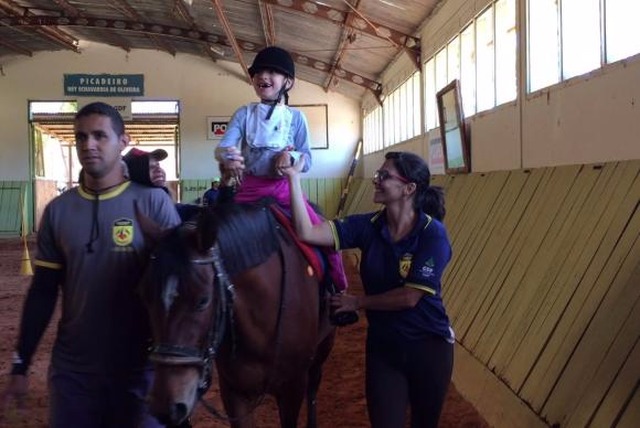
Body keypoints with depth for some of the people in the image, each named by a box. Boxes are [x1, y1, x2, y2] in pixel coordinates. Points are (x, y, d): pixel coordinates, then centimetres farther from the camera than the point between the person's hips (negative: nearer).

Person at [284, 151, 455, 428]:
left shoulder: (433, 233, -18)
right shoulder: (368, 226, -7)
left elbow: (409, 297, -22)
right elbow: (307, 233, -17)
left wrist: (358, 302, -12)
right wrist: (293, 178, -22)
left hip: (429, 346, -2)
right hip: (383, 347, 3)